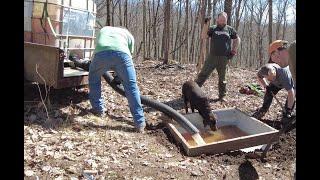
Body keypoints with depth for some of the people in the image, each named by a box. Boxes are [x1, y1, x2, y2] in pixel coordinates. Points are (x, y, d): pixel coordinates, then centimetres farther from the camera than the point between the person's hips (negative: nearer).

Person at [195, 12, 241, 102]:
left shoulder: (230, 29, 6)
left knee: (222, 78, 10)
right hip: (212, 56, -1)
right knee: (203, 74, -2)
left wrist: (234, 51, 8)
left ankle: (222, 96, 20)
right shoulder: (213, 28, 3)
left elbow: (237, 39, 18)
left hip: (224, 58, 1)